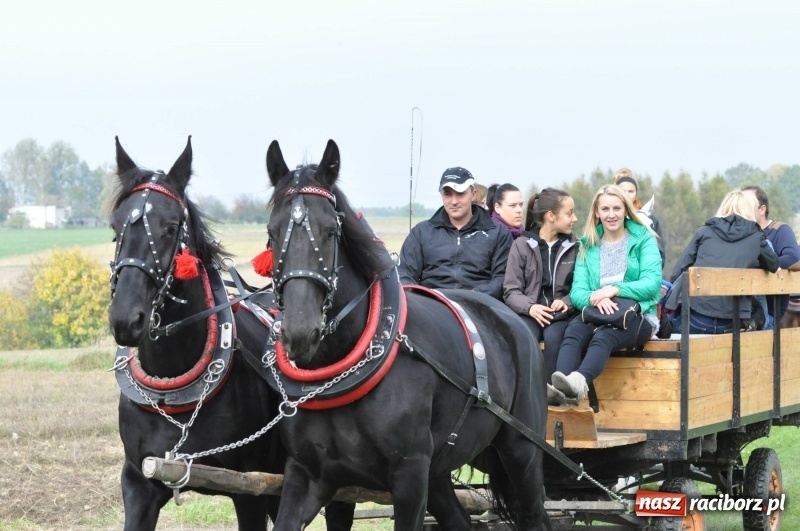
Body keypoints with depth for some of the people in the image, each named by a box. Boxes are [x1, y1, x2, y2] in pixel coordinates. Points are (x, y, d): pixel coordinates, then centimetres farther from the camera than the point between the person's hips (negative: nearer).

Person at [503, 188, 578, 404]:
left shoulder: (573, 246, 10)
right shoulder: (522, 245, 6)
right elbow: (510, 291, 2)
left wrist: (566, 302, -15)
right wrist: (530, 307, -16)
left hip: (561, 314, 1)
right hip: (529, 312, -1)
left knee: (553, 336, -33)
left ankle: (552, 389, -35)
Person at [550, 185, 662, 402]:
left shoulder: (644, 239, 9)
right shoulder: (588, 245, 18)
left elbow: (652, 283, -5)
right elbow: (577, 290, 6)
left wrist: (616, 290, -22)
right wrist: (594, 298, -19)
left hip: (637, 316, -3)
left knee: (604, 335, -38)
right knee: (574, 330, -34)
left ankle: (579, 382, -66)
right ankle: (560, 389, -60)